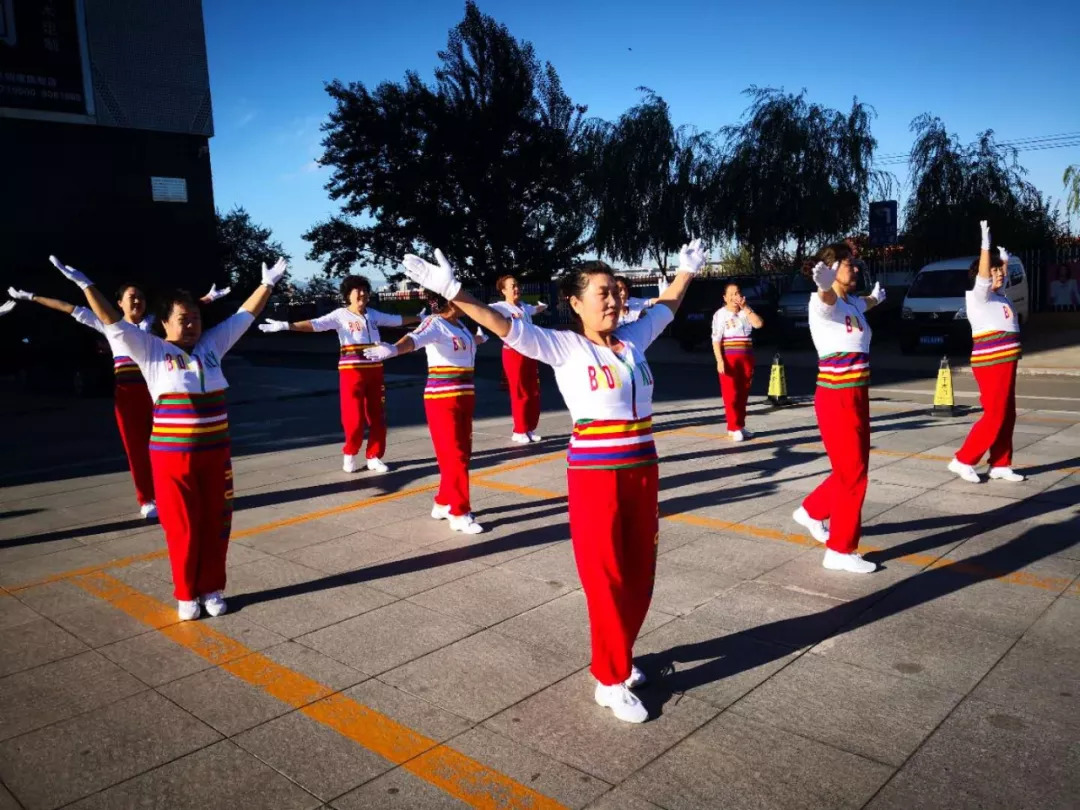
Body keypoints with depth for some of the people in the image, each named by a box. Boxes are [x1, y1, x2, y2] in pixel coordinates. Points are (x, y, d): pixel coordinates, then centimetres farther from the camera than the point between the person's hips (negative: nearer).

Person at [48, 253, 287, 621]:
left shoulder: (212, 344, 8)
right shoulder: (152, 350, -2)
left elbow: (245, 315, 14)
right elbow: (113, 323, -8)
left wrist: (269, 282, 16)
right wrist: (85, 284, -17)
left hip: (215, 453, 3)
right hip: (172, 456, -3)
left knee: (216, 525, 10)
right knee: (182, 528, 5)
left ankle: (213, 589, 24)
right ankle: (186, 595, 20)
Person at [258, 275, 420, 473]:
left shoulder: (373, 314, 9)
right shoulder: (340, 315, -6)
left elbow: (398, 320, 21)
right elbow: (315, 324, -17)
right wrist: (286, 325, -30)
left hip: (374, 370, 5)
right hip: (352, 370, -5)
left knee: (377, 417, 6)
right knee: (354, 418, -6)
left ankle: (374, 457, 19)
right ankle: (349, 454, 19)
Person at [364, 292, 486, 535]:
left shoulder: (459, 325, 12)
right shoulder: (435, 323, -13)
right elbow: (415, 339, -34)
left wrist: (478, 338, 61)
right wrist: (394, 349, -57)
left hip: (464, 396, 9)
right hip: (443, 398, -8)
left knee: (462, 454, 13)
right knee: (454, 456, -7)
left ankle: (443, 503, 27)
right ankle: (460, 514, 1)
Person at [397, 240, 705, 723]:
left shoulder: (633, 339, 9)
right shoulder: (564, 347, -7)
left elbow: (665, 308, 28)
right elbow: (507, 326, -18)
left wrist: (687, 269, 41)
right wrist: (451, 291, -29)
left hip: (641, 472, 6)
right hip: (595, 477, -6)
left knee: (639, 575, 13)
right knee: (606, 579, 2)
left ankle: (618, 660, 33)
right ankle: (611, 681, 16)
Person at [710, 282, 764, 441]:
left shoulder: (746, 312, 9)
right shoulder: (720, 314, -5)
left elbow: (759, 324, -9)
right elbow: (716, 340, -9)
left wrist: (745, 308, -10)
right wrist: (720, 360, -17)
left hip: (746, 358, 5)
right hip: (729, 358, -5)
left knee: (743, 394, 8)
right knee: (731, 394, -6)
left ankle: (740, 426, 16)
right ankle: (734, 428, -2)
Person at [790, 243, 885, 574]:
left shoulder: (853, 303, 11)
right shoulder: (823, 303, -14)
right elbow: (826, 297, -40)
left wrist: (876, 296, 59)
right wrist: (824, 284, -64)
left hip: (857, 397, 9)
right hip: (836, 400, -9)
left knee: (854, 470, 17)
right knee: (852, 474, -3)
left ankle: (812, 512, 38)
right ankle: (840, 551, 8)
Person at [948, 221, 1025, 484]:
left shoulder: (999, 296, 15)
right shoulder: (978, 296, -9)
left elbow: (1002, 277, 37)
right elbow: (983, 276, -26)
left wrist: (1004, 258, 38)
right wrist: (986, 244, -28)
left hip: (1004, 363, 9)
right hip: (990, 365, -9)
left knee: (1007, 416, 10)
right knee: (994, 417, -9)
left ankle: (1000, 465, 16)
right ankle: (963, 461, -2)